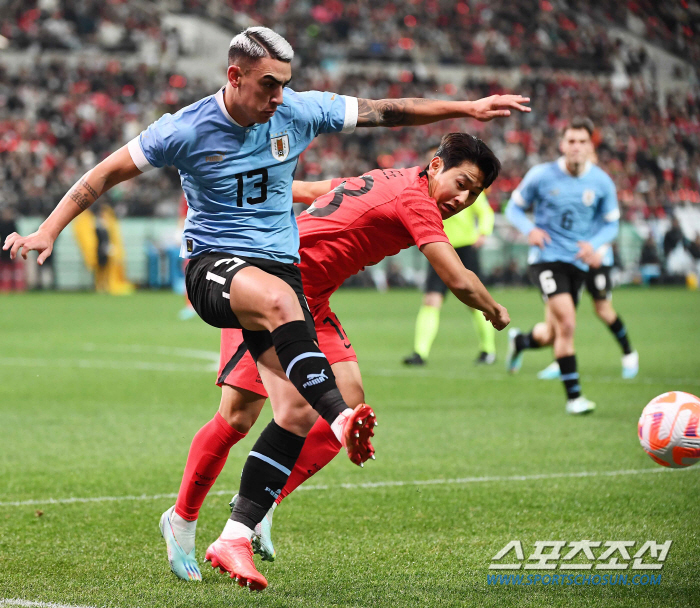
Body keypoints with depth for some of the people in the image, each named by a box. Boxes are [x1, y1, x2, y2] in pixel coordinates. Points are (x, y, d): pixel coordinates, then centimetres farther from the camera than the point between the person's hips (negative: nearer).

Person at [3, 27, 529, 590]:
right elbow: (106, 173, 0)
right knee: (279, 300, -40)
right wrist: (48, 231, -6)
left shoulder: (298, 112, 1)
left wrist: (468, 108, 8)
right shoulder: (185, 130, -8)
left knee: (297, 413, -12)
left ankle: (236, 536, -5)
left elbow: (386, 112, 8)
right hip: (211, 265, -4)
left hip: (280, 264, 4)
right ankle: (340, 417, -50)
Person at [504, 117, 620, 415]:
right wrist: (529, 230, -16)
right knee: (567, 322, -22)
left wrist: (594, 244, -11)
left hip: (578, 262, 4)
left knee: (551, 336, 12)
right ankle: (573, 395, -13)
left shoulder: (602, 183, -2)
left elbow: (611, 223, 9)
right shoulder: (541, 176, -7)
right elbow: (514, 207, 5)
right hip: (546, 258, -4)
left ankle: (520, 341, 49)